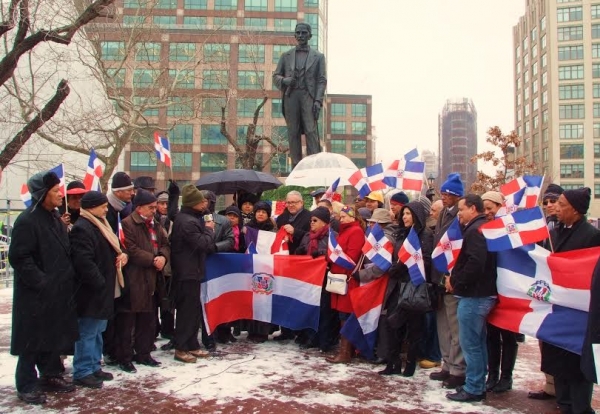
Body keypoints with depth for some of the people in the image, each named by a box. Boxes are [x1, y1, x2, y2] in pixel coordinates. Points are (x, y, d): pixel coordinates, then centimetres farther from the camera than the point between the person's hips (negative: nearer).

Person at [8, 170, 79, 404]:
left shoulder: (55, 218, 12)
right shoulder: (27, 221, -16)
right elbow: (19, 257, -20)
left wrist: (68, 278, 11)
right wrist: (41, 282, -21)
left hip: (58, 292, 8)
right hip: (35, 296, -8)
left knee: (55, 337, 16)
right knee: (33, 341, 3)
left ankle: (50, 376, 30)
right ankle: (27, 386, 15)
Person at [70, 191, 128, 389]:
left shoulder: (99, 225, 15)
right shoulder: (82, 229, -18)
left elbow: (110, 250, 26)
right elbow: (84, 262, -26)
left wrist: (121, 255, 4)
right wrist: (100, 283, -22)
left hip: (102, 290, 11)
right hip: (91, 292, -11)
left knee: (97, 331, 18)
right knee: (88, 333, -1)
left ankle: (94, 367, 28)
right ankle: (82, 372, 8)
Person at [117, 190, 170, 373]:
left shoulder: (155, 225, 16)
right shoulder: (128, 224, -11)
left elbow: (165, 244, 17)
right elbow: (131, 250, -18)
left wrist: (163, 257, -5)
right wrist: (153, 259, -16)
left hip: (151, 279, 8)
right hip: (133, 280, -8)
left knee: (147, 319, 15)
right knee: (127, 320, -1)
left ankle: (143, 354, 26)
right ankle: (124, 358, 9)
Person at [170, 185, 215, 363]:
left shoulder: (189, 217, 13)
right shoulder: (187, 222, -20)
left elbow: (203, 244, 21)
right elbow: (203, 243, -21)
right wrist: (209, 229, -6)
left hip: (191, 271, 10)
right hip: (187, 273, -10)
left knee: (194, 309, 14)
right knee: (187, 310, -3)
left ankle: (192, 345, 22)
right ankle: (181, 348, 5)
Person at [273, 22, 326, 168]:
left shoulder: (318, 56, 13)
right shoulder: (286, 56, 18)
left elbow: (321, 80, 6)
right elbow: (275, 76, 18)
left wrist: (318, 101, -7)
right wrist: (284, 81, -6)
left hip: (308, 96, -2)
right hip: (290, 96, 2)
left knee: (311, 131, -12)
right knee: (293, 132, -2)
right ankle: (296, 167, 0)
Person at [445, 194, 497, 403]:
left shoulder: (475, 230, -16)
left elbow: (475, 263, -27)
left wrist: (455, 281, -14)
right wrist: (455, 279, 7)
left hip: (473, 295, -10)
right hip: (483, 293, 11)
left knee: (470, 344, -2)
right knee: (478, 342, 16)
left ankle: (473, 389, 5)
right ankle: (478, 385, 25)